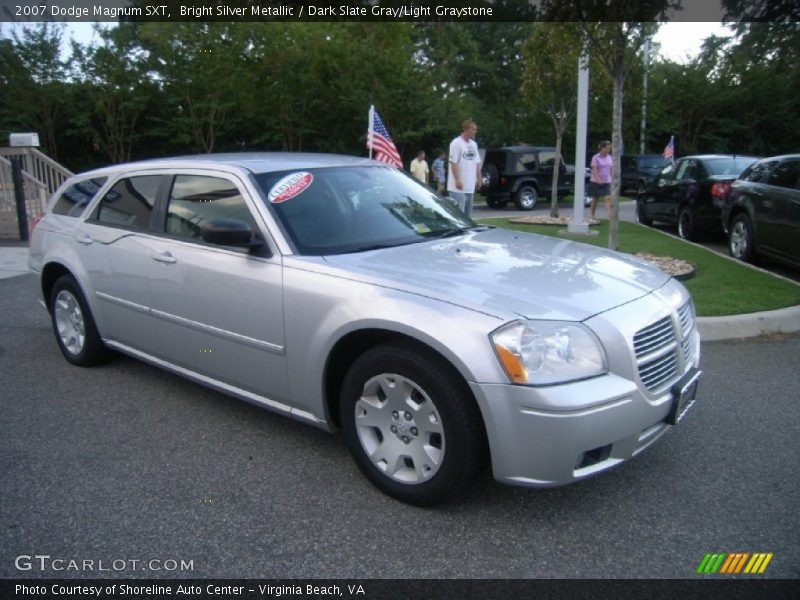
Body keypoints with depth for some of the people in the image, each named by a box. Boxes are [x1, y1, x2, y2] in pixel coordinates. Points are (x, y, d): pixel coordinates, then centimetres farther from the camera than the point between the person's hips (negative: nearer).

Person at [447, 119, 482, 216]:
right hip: (458, 187, -8)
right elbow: (453, 163, -16)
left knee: (467, 214, 15)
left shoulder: (474, 144, 15)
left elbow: (477, 163, 20)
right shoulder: (456, 143, -10)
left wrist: (479, 178, 17)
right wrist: (457, 179, -23)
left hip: (470, 186, 8)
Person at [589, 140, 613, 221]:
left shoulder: (609, 157, 7)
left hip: (606, 182, 3)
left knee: (608, 198, -11)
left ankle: (610, 217, -20)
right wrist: (598, 179, -31)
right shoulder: (596, 157, -8)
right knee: (595, 199, 7)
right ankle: (592, 217, 20)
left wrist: (611, 179, 13)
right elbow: (594, 169, -18)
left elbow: (611, 169, 15)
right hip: (596, 182, -3)